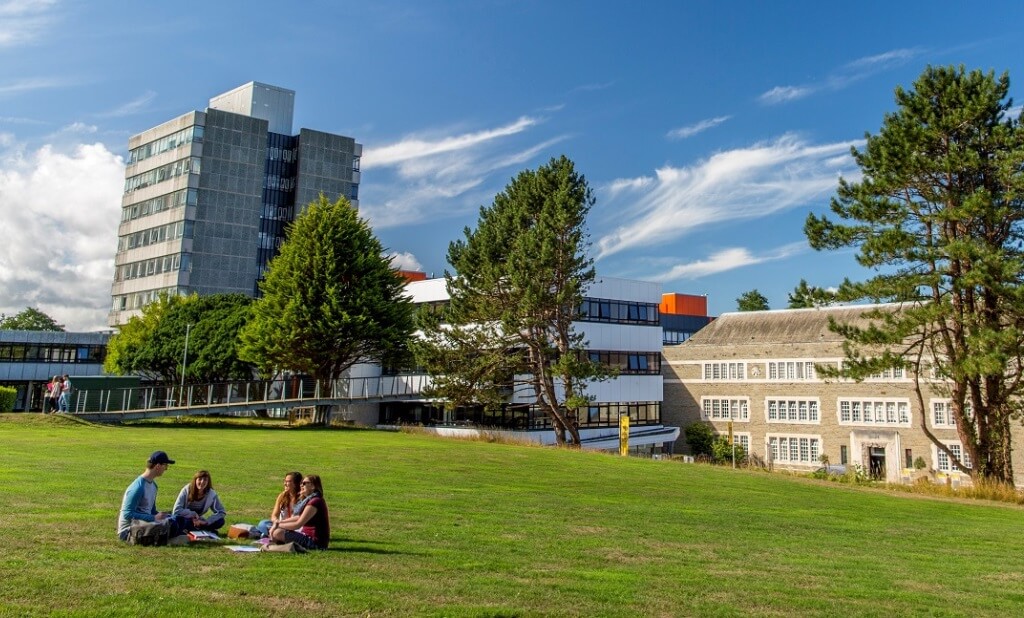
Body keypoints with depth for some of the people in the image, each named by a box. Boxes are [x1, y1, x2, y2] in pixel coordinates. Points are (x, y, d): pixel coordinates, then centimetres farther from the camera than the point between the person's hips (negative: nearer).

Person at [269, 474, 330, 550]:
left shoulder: (315, 502, -20)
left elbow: (298, 524, -20)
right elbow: (299, 518, 18)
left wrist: (278, 525, -9)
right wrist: (279, 522, 8)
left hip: (315, 541, -11)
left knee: (277, 533, -20)